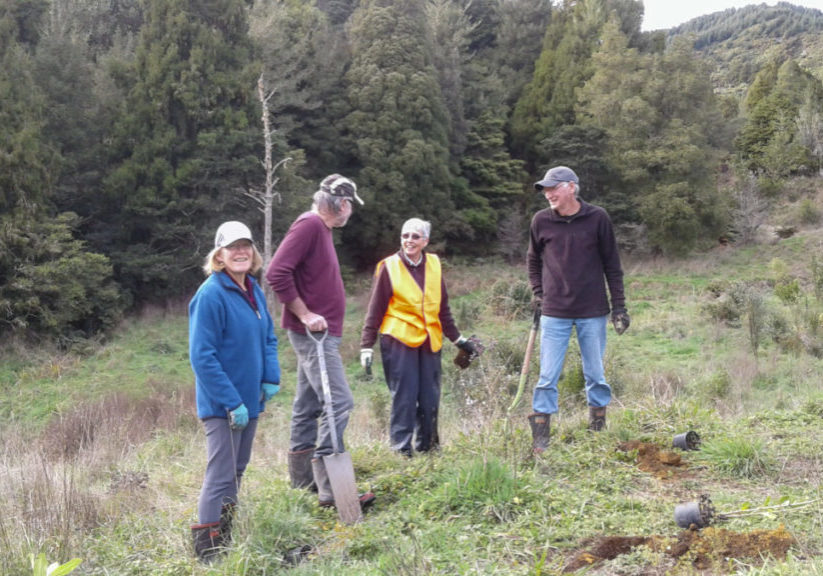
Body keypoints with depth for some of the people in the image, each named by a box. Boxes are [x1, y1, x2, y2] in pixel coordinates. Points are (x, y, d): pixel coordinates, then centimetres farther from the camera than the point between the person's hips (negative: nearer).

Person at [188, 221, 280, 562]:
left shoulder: (253, 290, 6)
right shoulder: (211, 294, -18)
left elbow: (268, 338, 15)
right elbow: (202, 356, -21)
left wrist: (271, 378, -2)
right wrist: (232, 402, -22)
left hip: (250, 398, 8)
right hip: (222, 405, -8)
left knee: (236, 470, 18)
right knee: (221, 476, -5)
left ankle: (224, 542, 32)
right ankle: (207, 553, 5)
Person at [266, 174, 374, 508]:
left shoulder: (320, 228, 17)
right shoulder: (309, 224, -13)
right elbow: (276, 273, -22)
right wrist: (304, 314, -20)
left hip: (318, 333, 10)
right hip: (313, 333, -10)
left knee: (309, 404, 13)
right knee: (338, 402, -14)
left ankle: (303, 479, 22)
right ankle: (330, 489, -12)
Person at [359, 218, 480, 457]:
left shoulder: (434, 265, 8)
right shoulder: (388, 267, -3)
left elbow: (443, 309, 17)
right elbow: (375, 310, -2)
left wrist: (458, 339, 18)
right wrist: (367, 346, -6)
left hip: (429, 342, 4)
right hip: (399, 341, -4)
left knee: (430, 399, 6)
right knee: (404, 397, -6)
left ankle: (427, 446, 19)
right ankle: (401, 450, 4)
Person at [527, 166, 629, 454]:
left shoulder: (597, 218, -4)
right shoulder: (541, 220, 0)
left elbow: (612, 264, 2)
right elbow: (533, 260, 15)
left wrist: (619, 305, 1)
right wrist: (538, 293, 6)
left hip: (593, 312, 0)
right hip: (554, 313, 1)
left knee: (595, 375, 10)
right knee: (547, 377, -1)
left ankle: (598, 431, 26)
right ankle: (540, 439, 6)